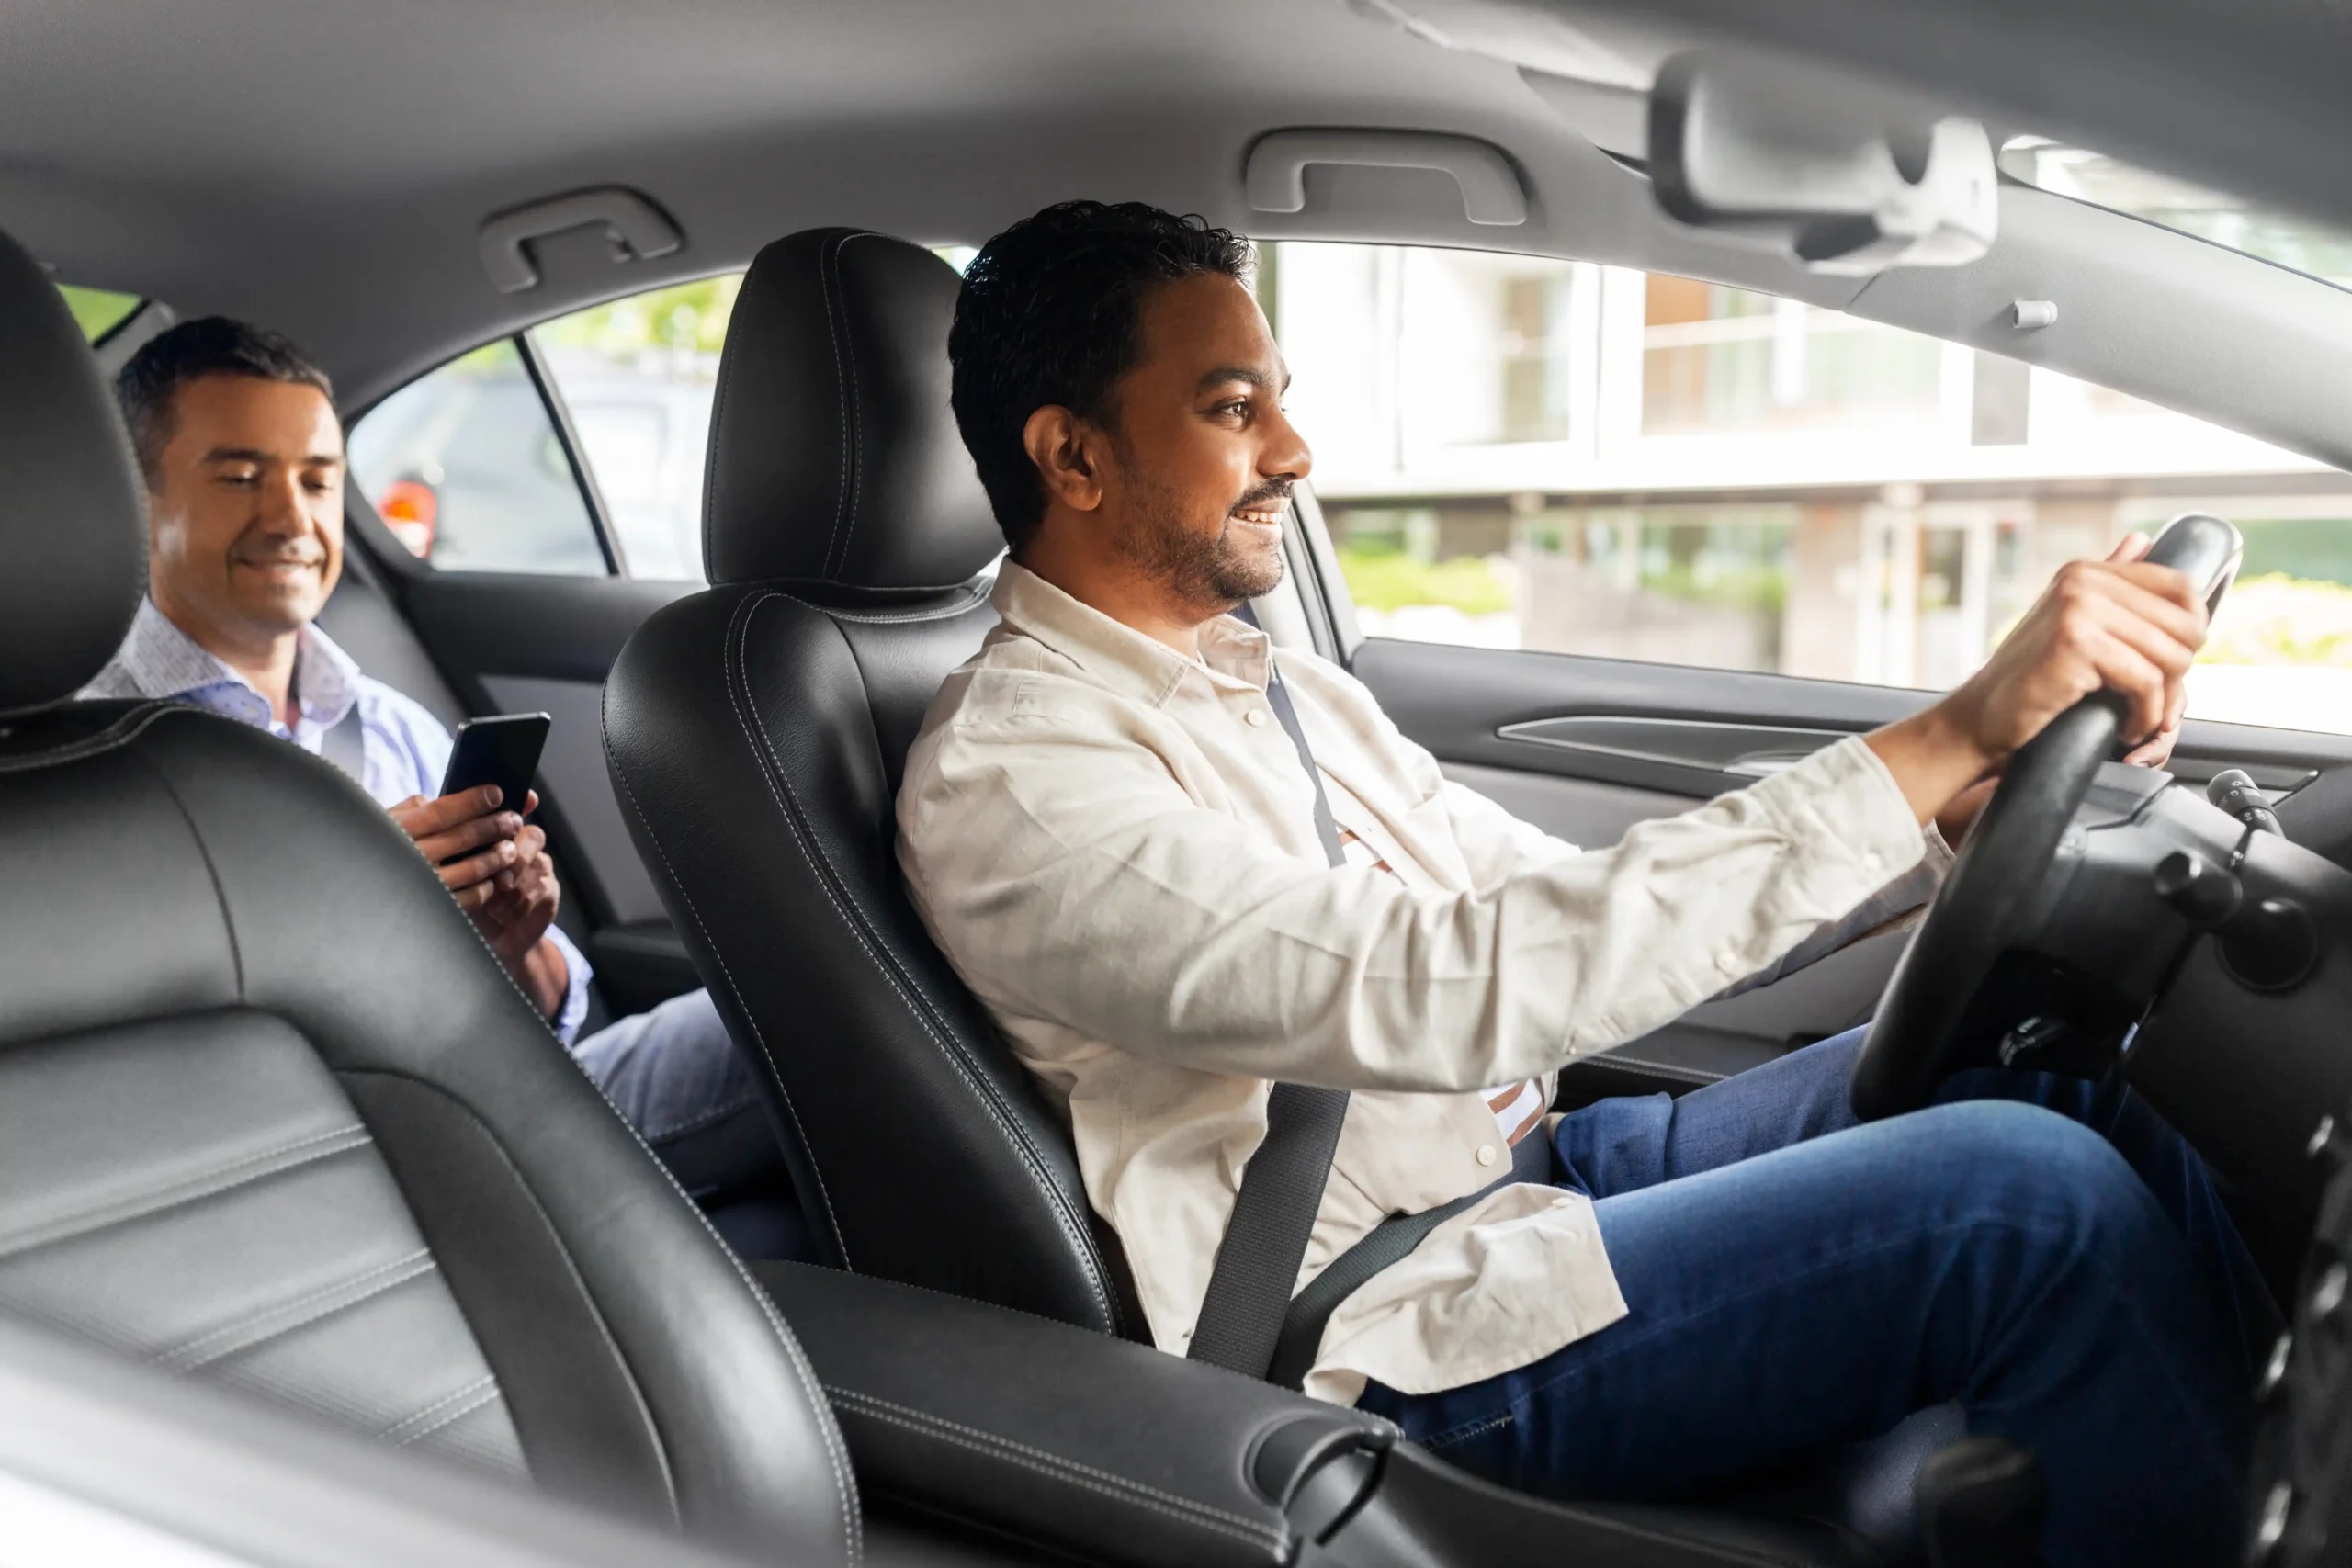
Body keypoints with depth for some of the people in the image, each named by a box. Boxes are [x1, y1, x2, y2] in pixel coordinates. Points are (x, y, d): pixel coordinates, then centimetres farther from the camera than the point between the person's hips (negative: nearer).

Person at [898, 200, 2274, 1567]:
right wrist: (1944, 740, -29)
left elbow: (1571, 906, 11)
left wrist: (1959, 791, -2)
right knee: (2036, 1197, -20)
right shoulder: (1009, 775, -17)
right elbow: (1451, 990, -29)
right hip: (1401, 1341, -8)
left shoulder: (1288, 692, 13)